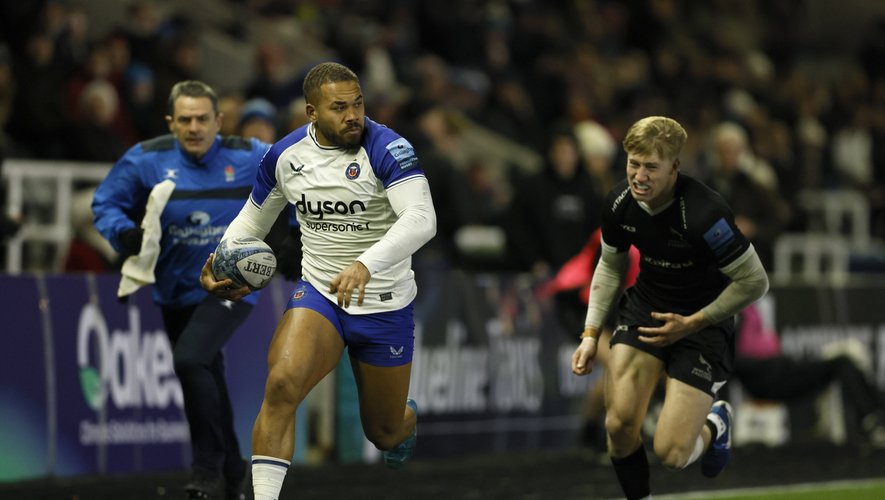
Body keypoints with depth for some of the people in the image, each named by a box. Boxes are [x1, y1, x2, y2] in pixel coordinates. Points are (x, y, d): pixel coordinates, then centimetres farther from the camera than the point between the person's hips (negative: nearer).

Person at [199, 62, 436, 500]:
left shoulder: (385, 148, -19)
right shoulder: (284, 156, -3)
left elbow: (422, 218, -32)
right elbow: (253, 219, 14)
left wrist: (367, 264, -47)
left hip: (385, 305, -2)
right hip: (318, 295, 2)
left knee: (384, 433, 13)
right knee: (281, 384, -28)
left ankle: (407, 419, 52)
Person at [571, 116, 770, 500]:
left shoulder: (704, 215, -29)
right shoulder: (620, 203, -10)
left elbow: (754, 282, -19)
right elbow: (611, 264, 11)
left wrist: (691, 324, -17)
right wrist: (591, 334, 4)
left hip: (702, 323, -5)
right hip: (644, 309, 5)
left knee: (671, 453, -11)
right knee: (620, 426, -15)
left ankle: (715, 424, 25)